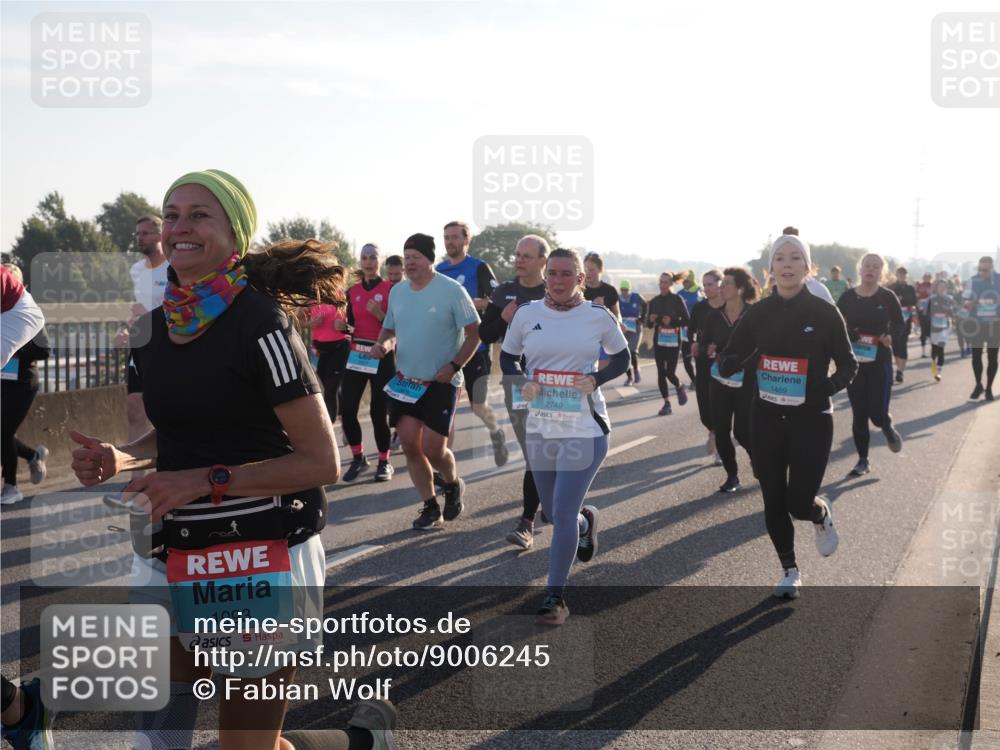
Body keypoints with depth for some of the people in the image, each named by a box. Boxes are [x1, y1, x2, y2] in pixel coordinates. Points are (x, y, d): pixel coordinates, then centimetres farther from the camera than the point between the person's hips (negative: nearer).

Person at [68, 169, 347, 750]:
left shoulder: (259, 324, -15)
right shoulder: (160, 323, 6)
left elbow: (322, 462, -16)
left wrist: (205, 482, -21)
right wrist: (119, 459, 1)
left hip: (260, 555, -7)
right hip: (177, 552, 7)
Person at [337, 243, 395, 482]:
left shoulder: (391, 289, -3)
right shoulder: (353, 291, 10)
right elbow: (353, 327, 16)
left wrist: (380, 315, -22)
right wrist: (343, 327, -6)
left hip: (382, 356, -4)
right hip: (356, 354, 4)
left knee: (378, 411, -3)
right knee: (346, 409, -3)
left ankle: (384, 462, 13)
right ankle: (358, 458, 15)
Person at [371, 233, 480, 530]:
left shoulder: (452, 290, -12)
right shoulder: (397, 291, 6)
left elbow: (474, 333, -10)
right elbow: (389, 328, 17)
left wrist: (454, 366, -18)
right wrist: (383, 343, -6)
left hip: (440, 383, -5)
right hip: (405, 381, 5)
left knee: (433, 449, -8)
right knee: (410, 445, 2)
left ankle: (453, 484, 25)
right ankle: (430, 506, 16)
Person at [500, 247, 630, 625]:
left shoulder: (599, 316, -4)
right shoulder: (526, 314, 1)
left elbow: (622, 359, 8)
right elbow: (507, 358, 12)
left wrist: (596, 379, -11)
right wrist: (522, 383, -8)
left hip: (585, 428, -4)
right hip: (540, 428, 4)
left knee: (563, 512, -11)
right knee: (553, 512, 15)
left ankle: (555, 597, 3)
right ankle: (586, 521, 53)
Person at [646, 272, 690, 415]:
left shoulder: (677, 300, -5)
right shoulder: (654, 301, 6)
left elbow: (686, 321, -7)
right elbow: (648, 324, 10)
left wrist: (672, 321, -20)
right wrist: (651, 320, -12)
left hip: (673, 341, -4)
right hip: (658, 341, 4)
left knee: (670, 372, -8)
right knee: (661, 373, 2)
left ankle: (680, 388, 25)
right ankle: (666, 403, 11)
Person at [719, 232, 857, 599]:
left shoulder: (824, 312, -8)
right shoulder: (758, 313, -1)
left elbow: (849, 365, 2)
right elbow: (725, 365, 2)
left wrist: (827, 387, -16)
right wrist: (753, 358, -19)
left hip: (811, 420, -2)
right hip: (767, 419, 3)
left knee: (799, 503, -5)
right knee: (773, 501, 7)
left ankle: (822, 515, 33)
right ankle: (789, 570, 28)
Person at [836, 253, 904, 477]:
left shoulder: (887, 297, -3)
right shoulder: (847, 297, 0)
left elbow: (899, 324, 4)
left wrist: (890, 335, -15)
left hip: (880, 361, -2)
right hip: (853, 361, 2)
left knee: (877, 413, -7)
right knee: (859, 414, 4)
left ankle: (888, 427, 30)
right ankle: (863, 460, 17)